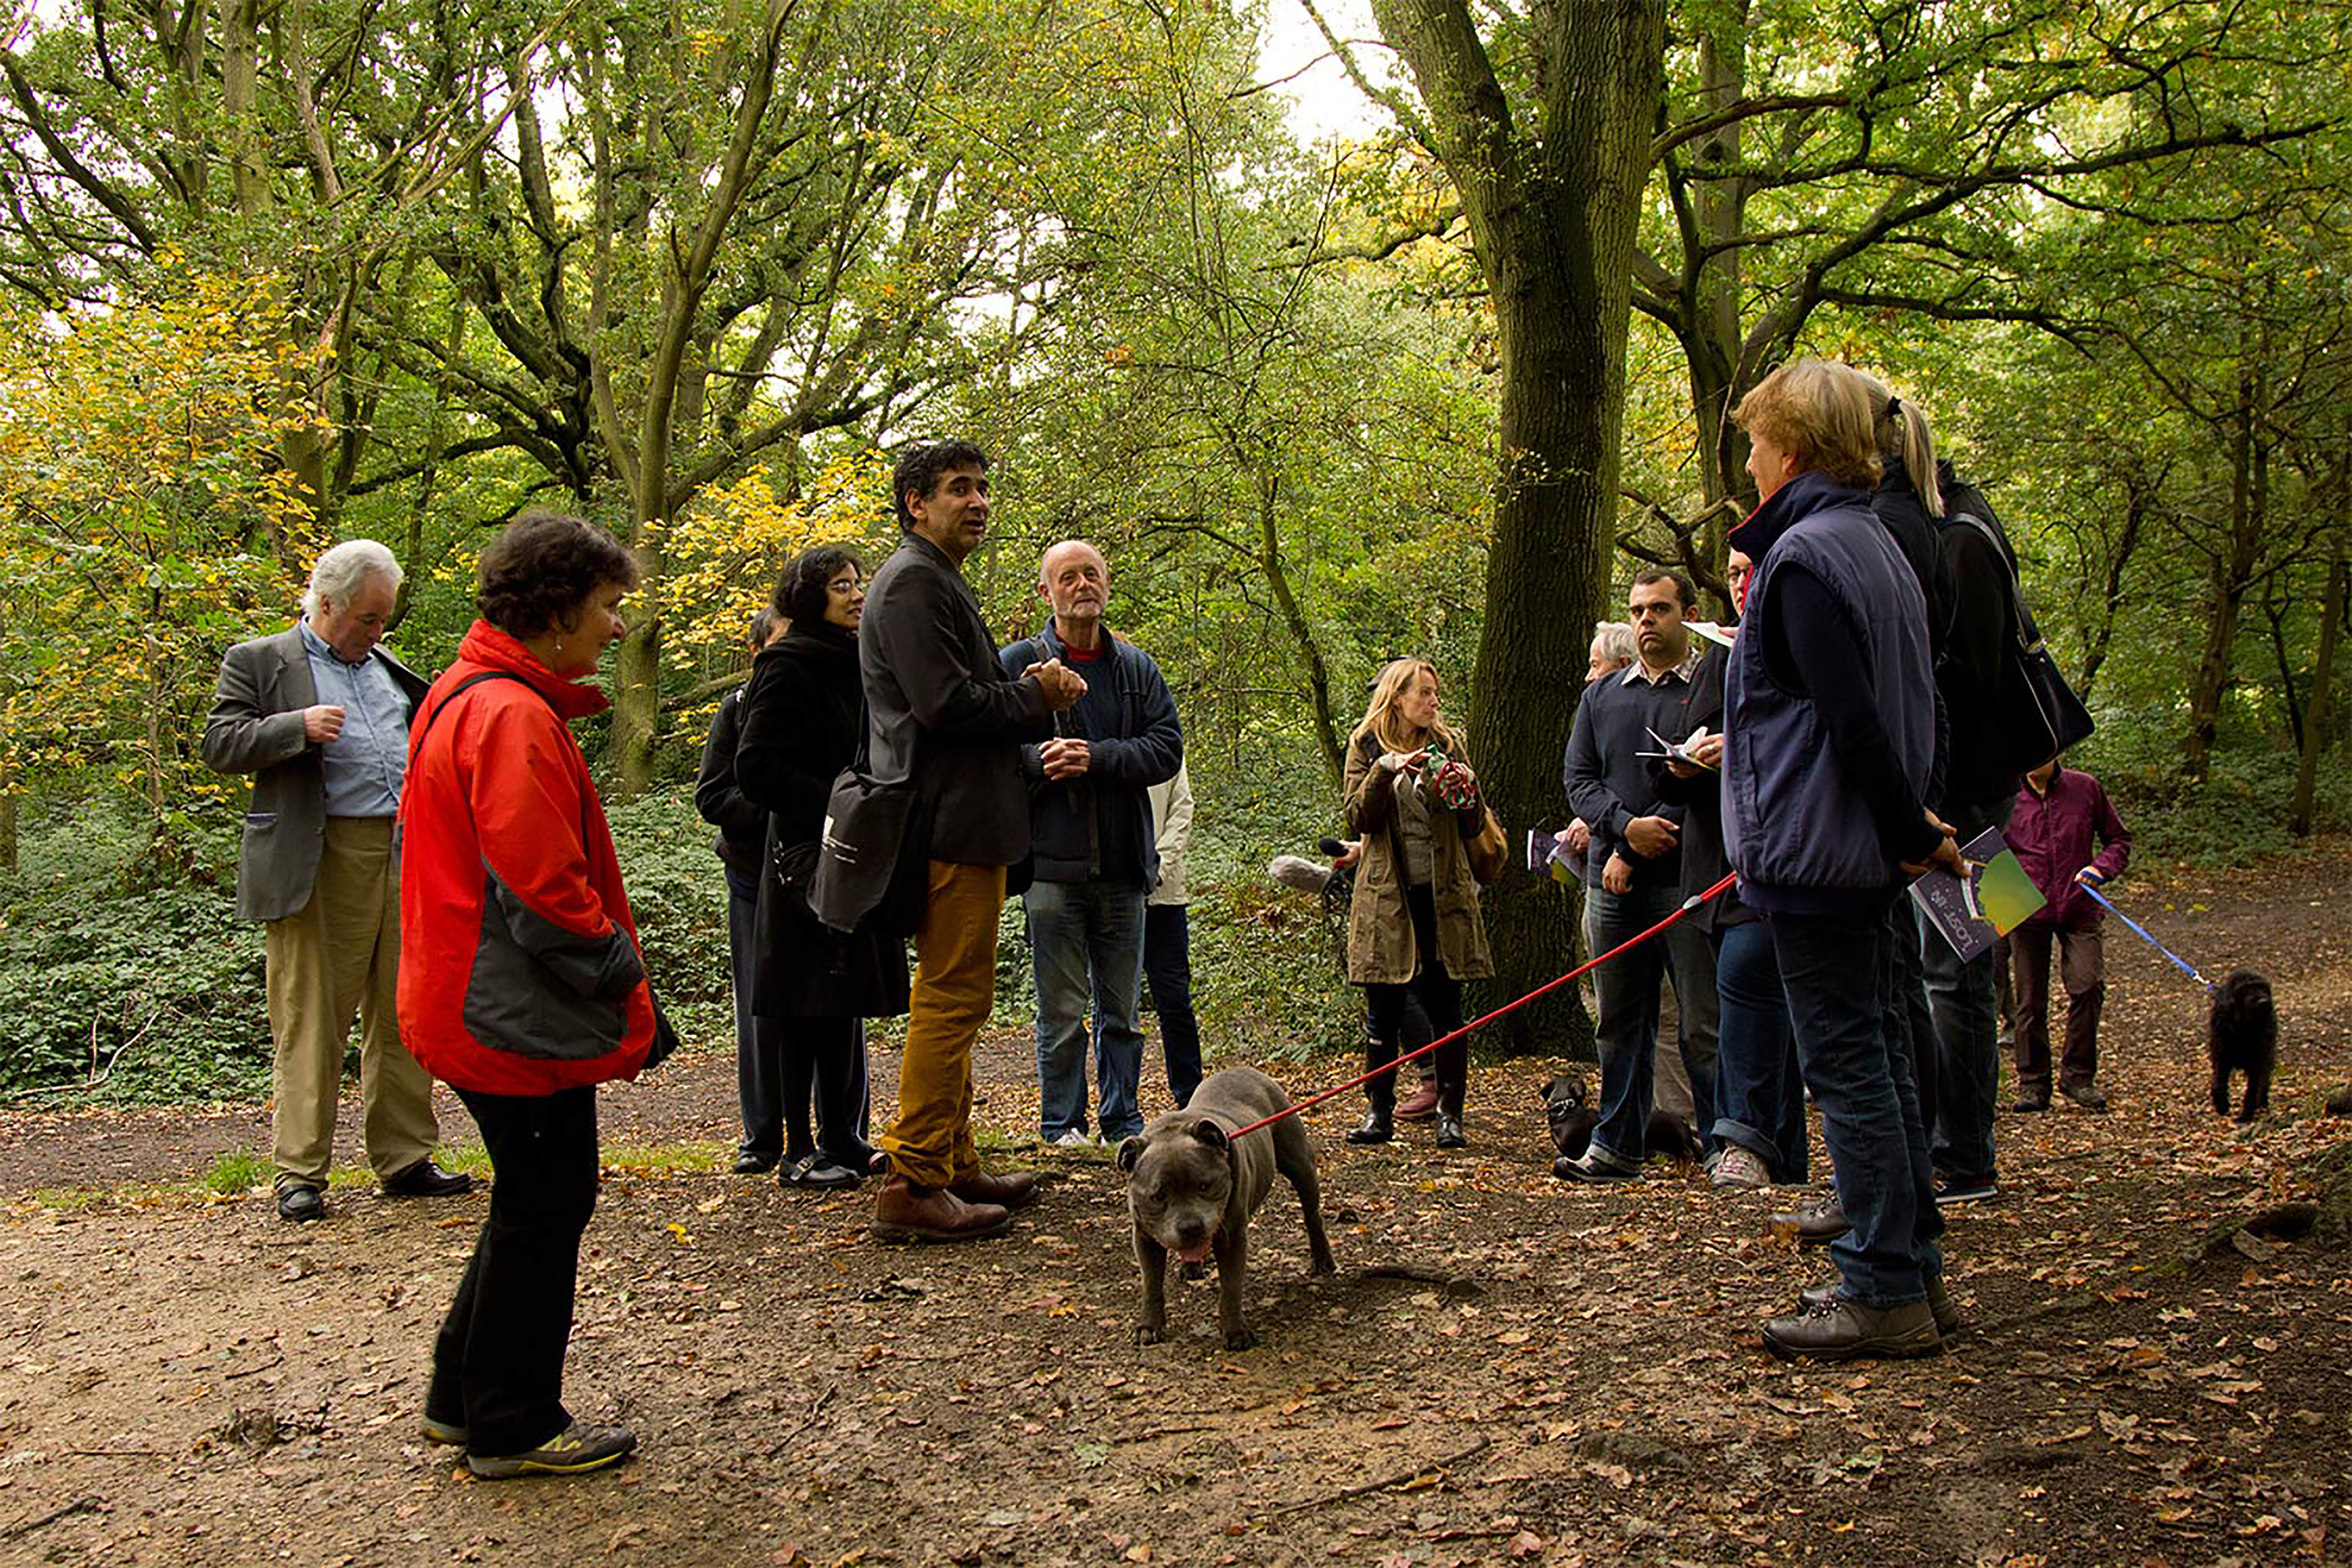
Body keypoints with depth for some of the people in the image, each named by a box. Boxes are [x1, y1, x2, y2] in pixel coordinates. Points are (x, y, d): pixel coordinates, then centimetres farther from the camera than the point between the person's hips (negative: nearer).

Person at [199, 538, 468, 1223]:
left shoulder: (389, 668, 20)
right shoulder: (257, 663, 4)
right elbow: (220, 744, -6)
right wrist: (298, 726, -20)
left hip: (406, 861, 6)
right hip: (319, 868, -5)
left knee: (403, 1018, 9)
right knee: (310, 1023, -1)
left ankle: (405, 1159, 18)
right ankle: (300, 1173, 7)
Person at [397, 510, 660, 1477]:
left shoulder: (469, 698, 14)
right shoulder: (514, 717, -20)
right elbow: (542, 889, -25)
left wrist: (615, 977, 16)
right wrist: (624, 975, -13)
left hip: (485, 1002, 11)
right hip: (525, 1017, -10)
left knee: (535, 1201, 20)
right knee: (543, 1208, 3)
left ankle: (464, 1399, 31)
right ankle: (512, 1429, 16)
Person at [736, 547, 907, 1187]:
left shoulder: (857, 665, 16)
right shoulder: (788, 670, -9)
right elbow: (756, 768, -16)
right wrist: (834, 805, -19)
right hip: (808, 854, -8)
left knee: (848, 1003, 11)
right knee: (807, 1005, -4)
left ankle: (845, 1140, 18)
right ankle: (800, 1150, 3)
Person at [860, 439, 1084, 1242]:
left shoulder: (938, 581, 23)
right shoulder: (913, 582, -11)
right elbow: (946, 703, -22)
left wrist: (1037, 693, 5)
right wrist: (1036, 695, -8)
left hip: (958, 823, 11)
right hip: (950, 823, -11)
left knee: (950, 997, 15)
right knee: (952, 997, -9)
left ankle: (954, 1166, 24)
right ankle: (912, 1184, -6)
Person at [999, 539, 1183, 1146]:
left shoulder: (1137, 668, 11)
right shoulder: (1015, 663, 2)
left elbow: (1167, 747, 1)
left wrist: (1097, 758, -13)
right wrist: (1038, 759, -22)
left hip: (1123, 865, 3)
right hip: (1053, 862, -3)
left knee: (1122, 1009, 10)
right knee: (1062, 1009, 2)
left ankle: (1123, 1120, 20)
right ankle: (1062, 1123, 14)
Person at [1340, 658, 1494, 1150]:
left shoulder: (1447, 744, 10)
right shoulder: (1366, 747, 6)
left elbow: (1472, 829, 10)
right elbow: (1358, 821, -5)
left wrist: (1467, 790, -9)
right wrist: (1384, 771, -17)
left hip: (1443, 895, 1)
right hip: (1387, 897, -1)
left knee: (1446, 1008, 0)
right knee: (1385, 1009, 3)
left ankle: (1450, 1114, 7)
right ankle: (1379, 1112, 12)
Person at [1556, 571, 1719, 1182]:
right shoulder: (1602, 695, 16)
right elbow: (1577, 776, 10)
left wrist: (1634, 854, -11)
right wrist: (1626, 825, -11)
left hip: (1687, 880, -5)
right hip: (1613, 884, 5)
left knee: (1703, 1026, -2)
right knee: (1619, 1023, 9)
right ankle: (1617, 1145, 16)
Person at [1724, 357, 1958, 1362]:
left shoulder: (1804, 556, -16)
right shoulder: (1875, 546, 15)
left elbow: (1852, 720, -21)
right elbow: (1887, 704, 16)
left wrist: (1911, 833, -13)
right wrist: (1911, 831, 15)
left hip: (1817, 853, -10)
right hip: (1866, 855, 10)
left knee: (1845, 1066, -4)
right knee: (1876, 1057, 15)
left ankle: (1885, 1295, 2)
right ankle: (1913, 1269, 23)